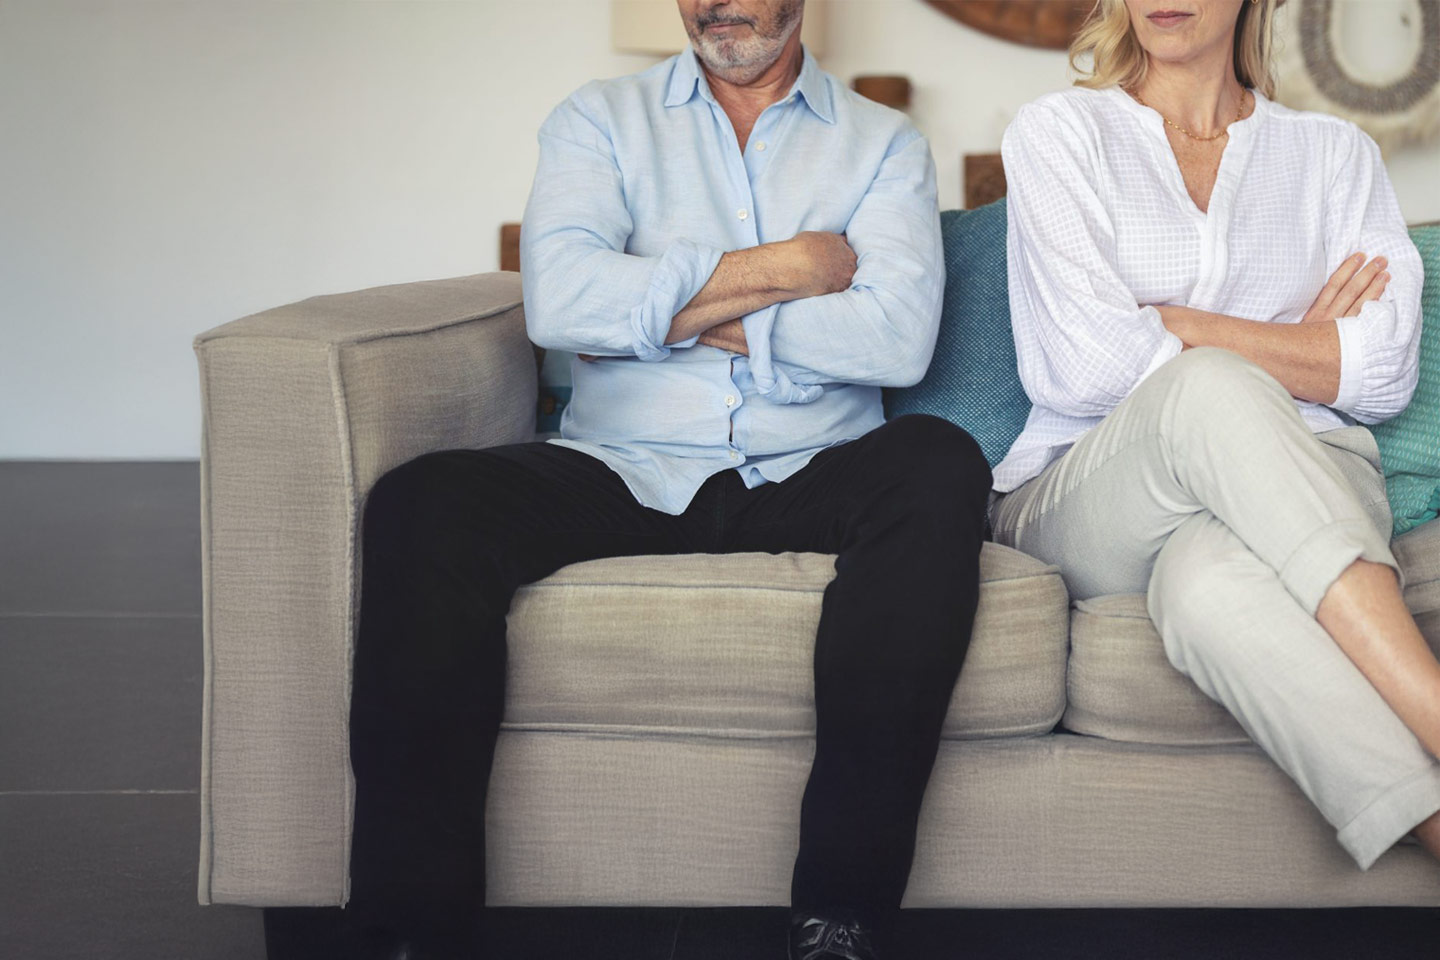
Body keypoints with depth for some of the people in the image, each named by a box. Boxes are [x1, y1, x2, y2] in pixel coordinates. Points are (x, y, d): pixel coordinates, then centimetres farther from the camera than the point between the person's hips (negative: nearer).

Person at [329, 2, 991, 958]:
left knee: (940, 465, -32)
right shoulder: (600, 120, 14)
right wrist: (773, 269, -4)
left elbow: (898, 337, -7)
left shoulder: (885, 144, 13)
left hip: (806, 477, 0)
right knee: (424, 503, -27)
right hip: (625, 473, 0)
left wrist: (674, 312, -7)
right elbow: (560, 301, -7)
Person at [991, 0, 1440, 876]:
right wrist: (1299, 345, 2)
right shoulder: (1059, 134, 12)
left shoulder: (1336, 154, 19)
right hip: (1083, 502, -1)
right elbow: (1085, 369, -5)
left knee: (1209, 579, -39)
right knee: (1209, 388, -38)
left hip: (1303, 490, 1)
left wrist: (1168, 323, -1)